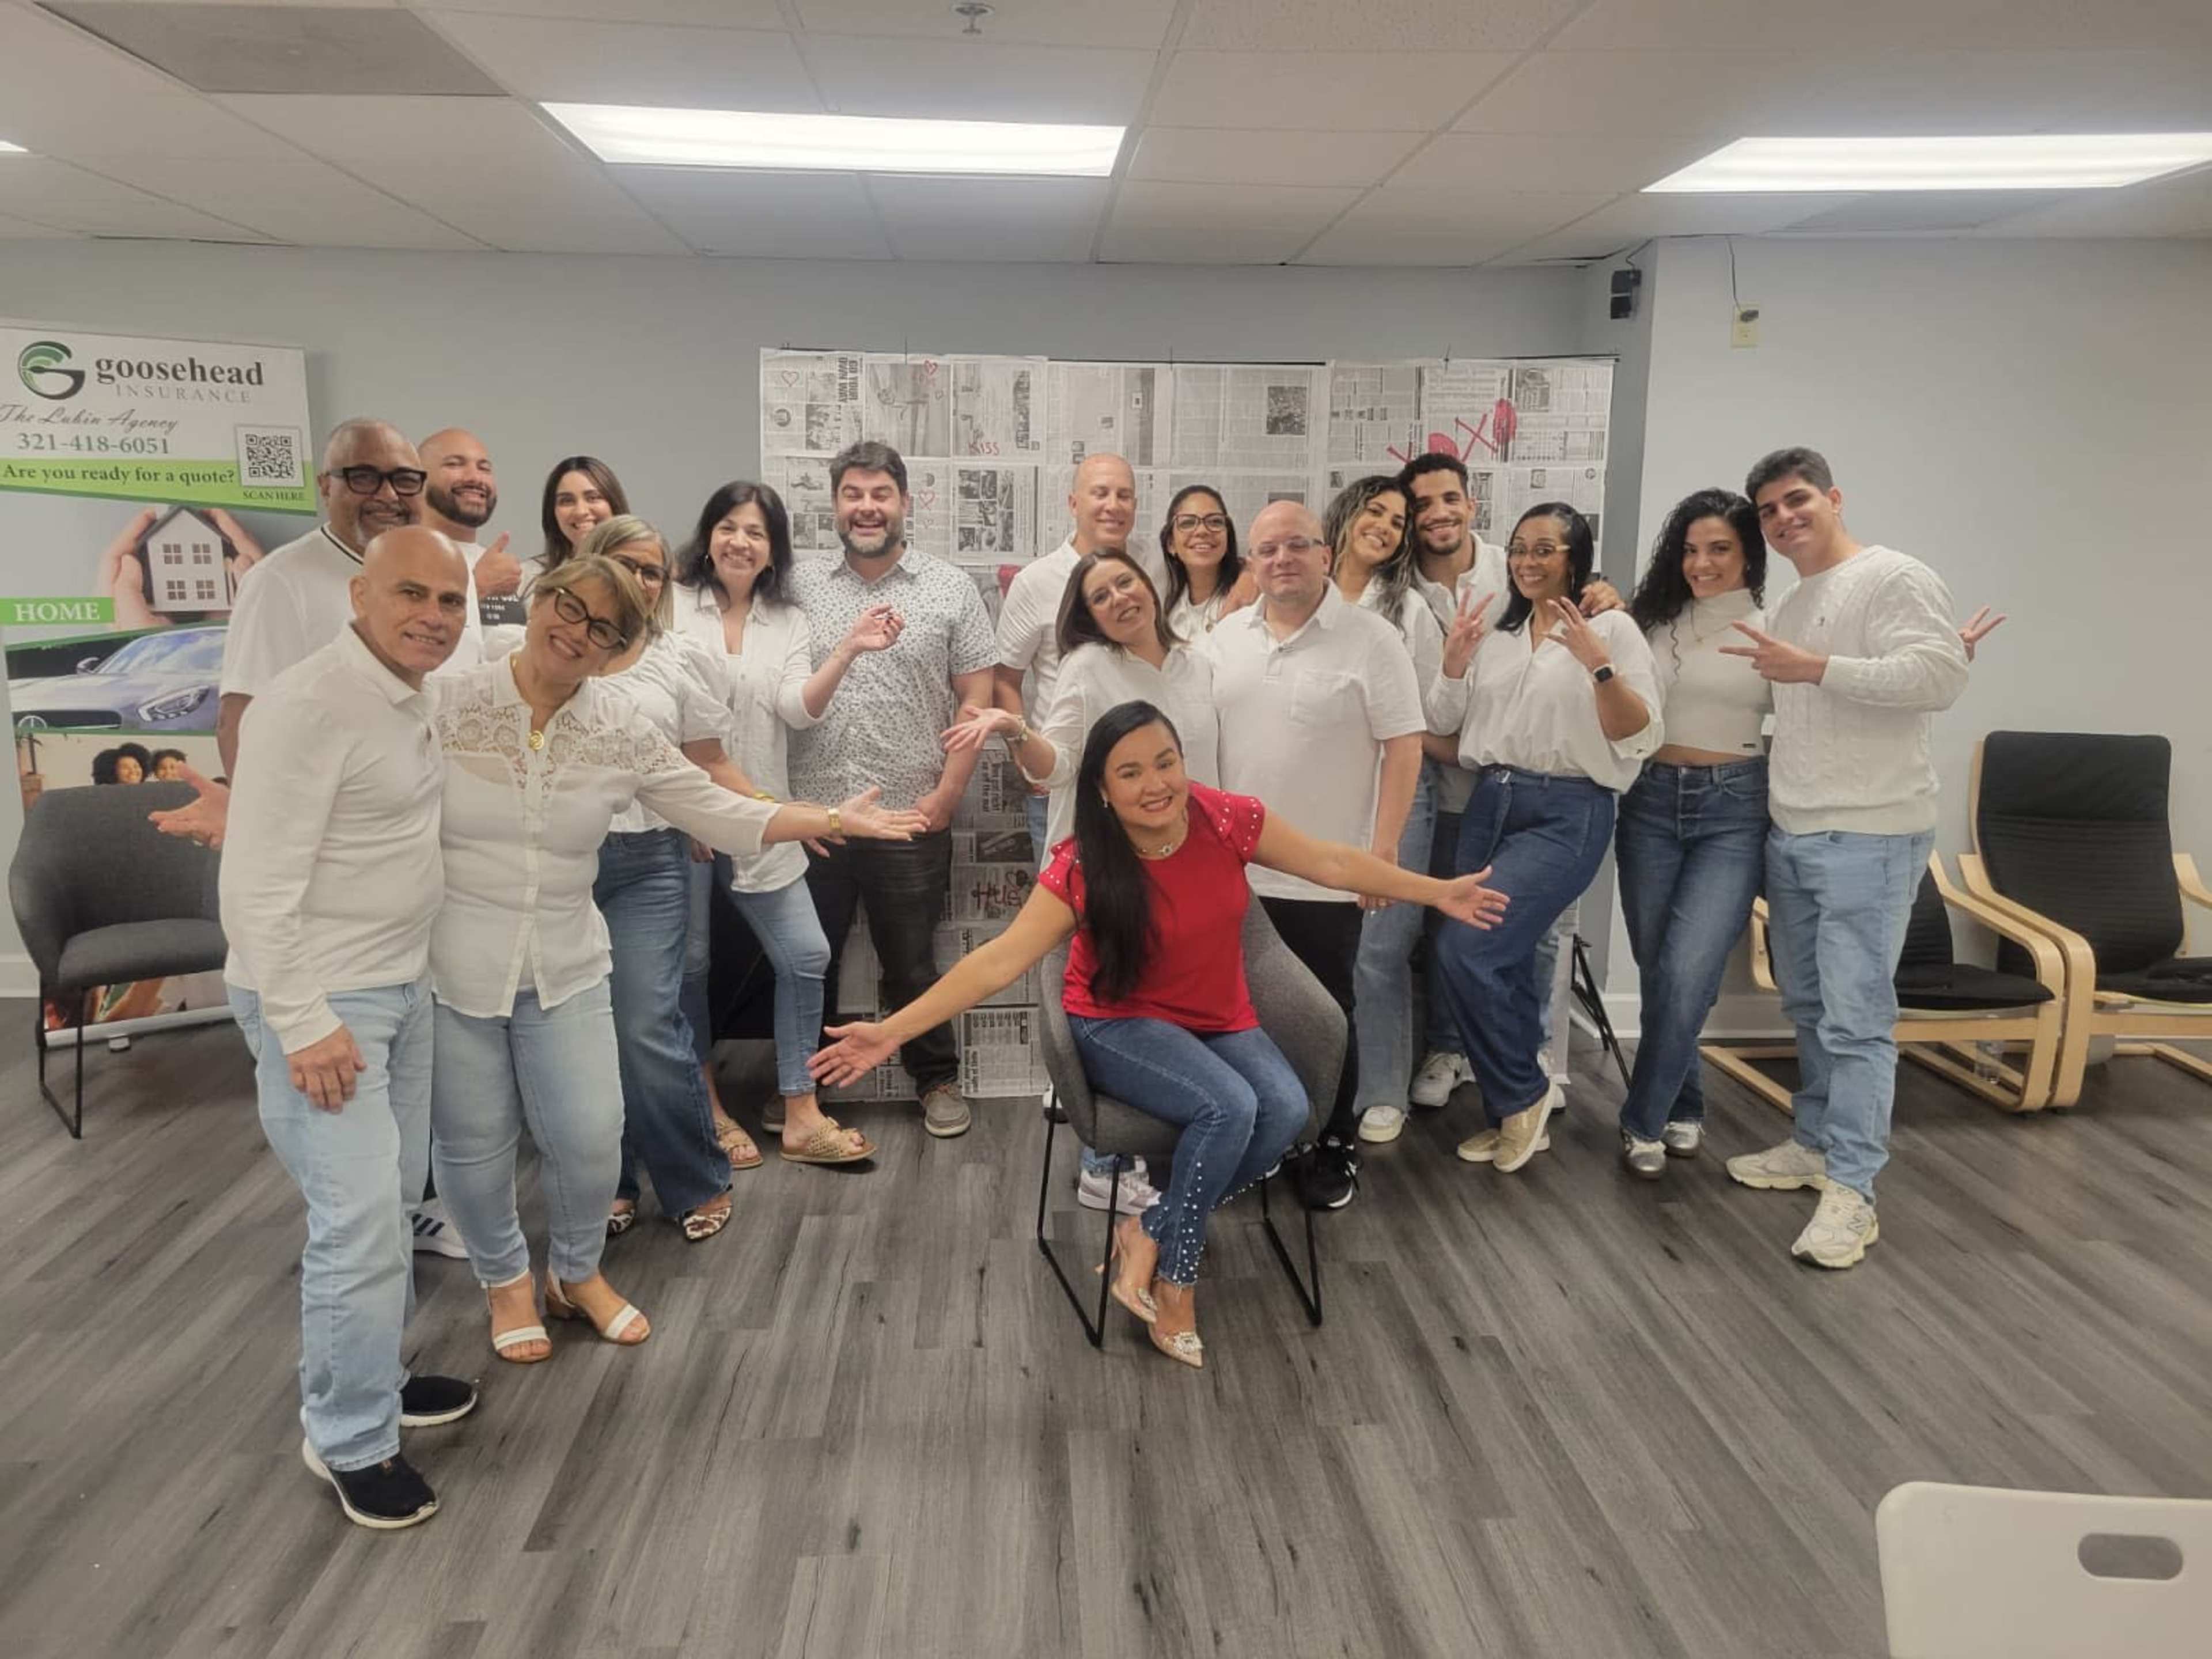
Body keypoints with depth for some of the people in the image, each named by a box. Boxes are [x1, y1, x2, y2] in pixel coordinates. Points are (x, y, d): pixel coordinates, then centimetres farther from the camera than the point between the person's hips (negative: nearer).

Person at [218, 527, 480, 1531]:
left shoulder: (412, 698, 7)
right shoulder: (312, 704, -21)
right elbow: (260, 884, -23)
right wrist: (304, 1025, -22)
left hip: (402, 984, 9)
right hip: (319, 998, -9)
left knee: (392, 1202, 18)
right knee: (358, 1221, -5)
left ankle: (368, 1378, 35)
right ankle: (349, 1440, 12)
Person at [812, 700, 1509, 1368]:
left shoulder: (1227, 820, -13)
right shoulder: (1083, 869, -21)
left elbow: (1332, 863, -1)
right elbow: (998, 961, -23)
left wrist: (1439, 892, 4)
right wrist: (894, 1029, -31)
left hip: (1220, 1020, 4)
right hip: (1120, 1026, -4)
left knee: (1286, 1111, -25)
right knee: (1229, 1107, -31)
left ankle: (1151, 1234, -7)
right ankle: (1175, 1274, -8)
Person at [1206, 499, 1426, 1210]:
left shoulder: (1371, 640, -8)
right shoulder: (1225, 639, 7)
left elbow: (1403, 746, -9)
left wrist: (1383, 847, -15)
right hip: (1233, 867, 4)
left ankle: (1334, 1147, 24)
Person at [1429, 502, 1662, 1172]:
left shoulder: (1612, 628, -3)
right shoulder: (1496, 631, 13)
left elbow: (1641, 739, -10)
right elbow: (1443, 720, 14)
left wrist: (1599, 665, -22)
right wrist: (1454, 656, -3)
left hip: (1566, 815, -6)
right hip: (1490, 804, 6)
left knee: (1466, 951, -17)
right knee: (1504, 964, 9)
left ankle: (1524, 1096, 5)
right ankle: (1514, 1112, 24)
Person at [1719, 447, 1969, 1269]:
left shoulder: (1894, 577, -8)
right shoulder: (1790, 607, 18)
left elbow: (1941, 676, -22)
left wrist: (1813, 668, -22)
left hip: (1868, 836, -9)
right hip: (1789, 834, 9)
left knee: (1856, 1016, -9)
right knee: (1808, 1006, 16)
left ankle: (1851, 1190, -4)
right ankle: (1814, 1142, 28)